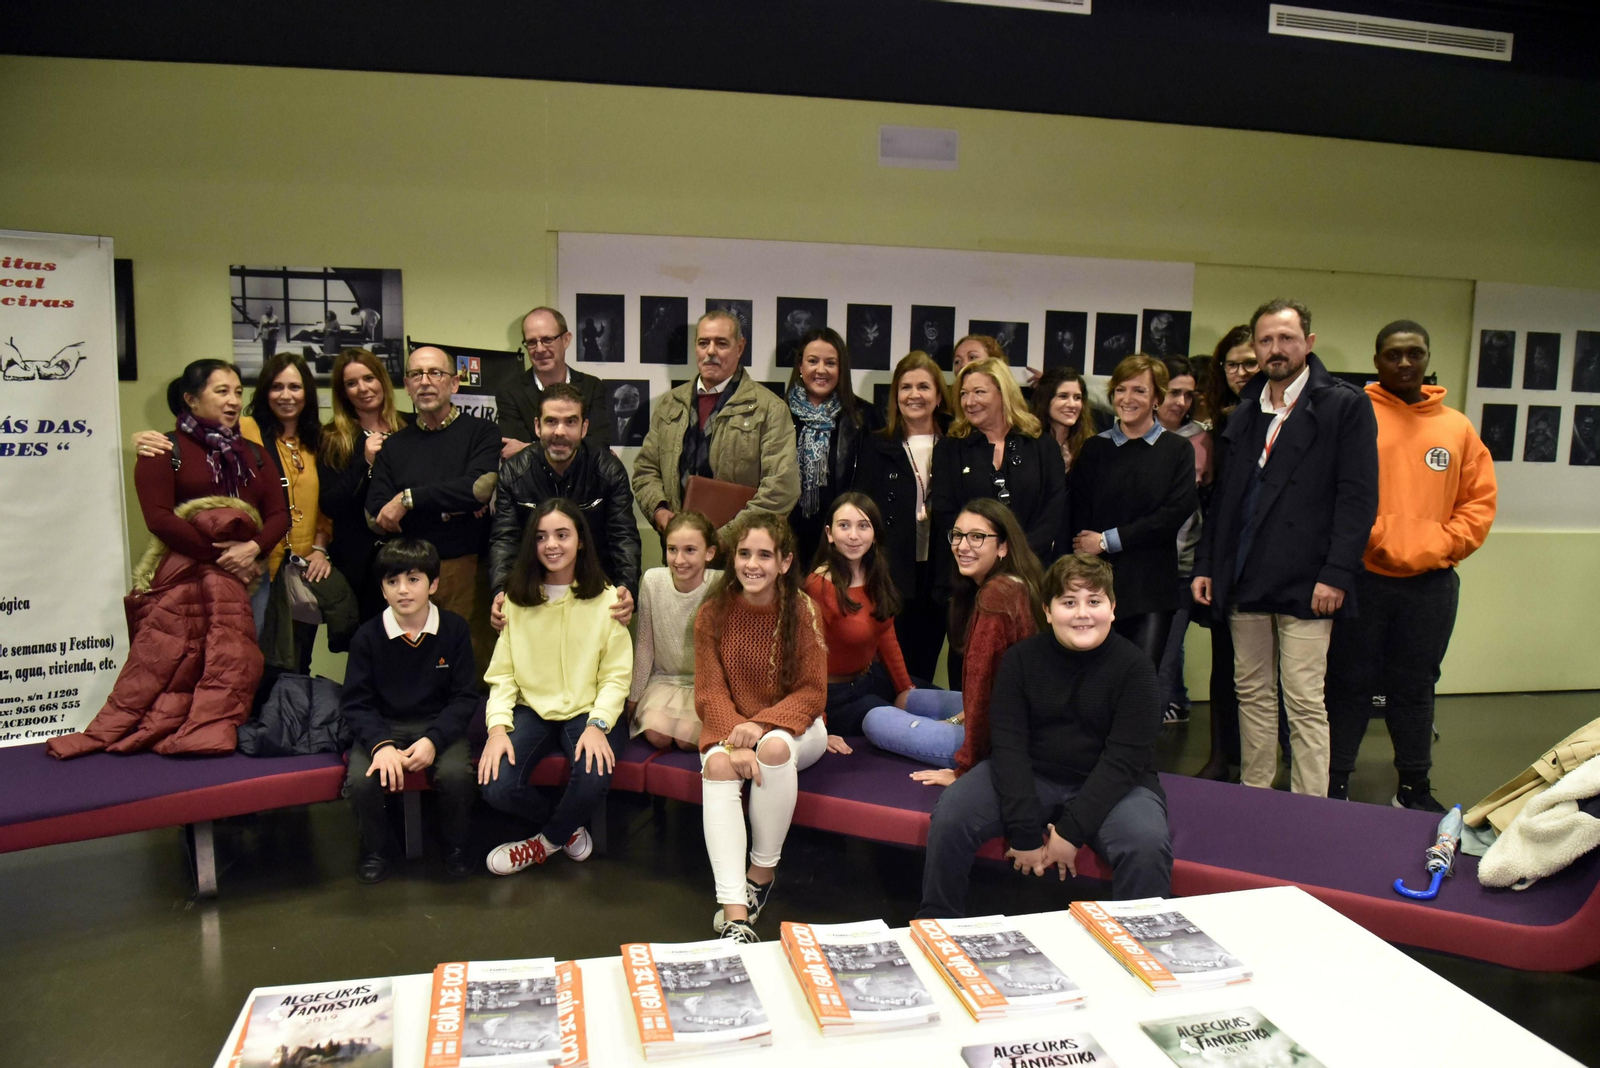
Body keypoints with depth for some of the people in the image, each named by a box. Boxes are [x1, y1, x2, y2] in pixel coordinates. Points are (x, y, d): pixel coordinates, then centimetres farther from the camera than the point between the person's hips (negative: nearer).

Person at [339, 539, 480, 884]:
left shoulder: (455, 629, -6)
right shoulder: (368, 636, -4)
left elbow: (465, 697, -5)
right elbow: (355, 702, -4)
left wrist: (434, 740, -21)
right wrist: (381, 743, -23)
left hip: (439, 725, -1)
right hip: (383, 727, 1)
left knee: (457, 774, -30)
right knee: (360, 781, -27)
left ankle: (456, 846, 2)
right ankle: (375, 849, 6)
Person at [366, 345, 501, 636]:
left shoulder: (481, 432, 3)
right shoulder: (393, 447, 12)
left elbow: (481, 488, -15)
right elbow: (375, 520, 3)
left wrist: (408, 499, -10)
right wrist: (450, 506, -9)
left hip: (468, 569, -2)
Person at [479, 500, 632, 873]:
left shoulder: (605, 599, -4)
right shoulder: (517, 598, 2)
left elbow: (616, 675, -5)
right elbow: (502, 672, 0)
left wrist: (597, 724, -20)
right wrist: (498, 725, -15)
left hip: (585, 711, -2)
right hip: (530, 708, 2)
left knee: (594, 781, -31)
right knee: (497, 787, -23)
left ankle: (546, 842, 6)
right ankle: (568, 827, 12)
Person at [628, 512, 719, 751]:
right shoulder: (653, 581, -10)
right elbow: (644, 644, 0)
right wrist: (634, 698, 6)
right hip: (663, 680, 1)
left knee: (687, 736, -25)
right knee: (657, 733, -26)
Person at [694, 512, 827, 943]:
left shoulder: (802, 610, -10)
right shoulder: (713, 613, -5)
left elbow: (813, 693, -10)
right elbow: (710, 692, -6)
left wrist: (762, 725, -26)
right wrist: (734, 740, -25)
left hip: (791, 725, -1)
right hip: (729, 725, 1)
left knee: (775, 746, -35)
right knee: (717, 765, -31)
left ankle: (763, 871, -13)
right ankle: (734, 911, -36)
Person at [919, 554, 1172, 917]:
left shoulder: (1135, 667, -9)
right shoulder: (1021, 659, -4)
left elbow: (1124, 759, -15)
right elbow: (1009, 744, -11)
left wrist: (1071, 831, -21)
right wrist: (1025, 834, -20)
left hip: (1112, 786, -1)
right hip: (1030, 776, 2)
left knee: (1147, 844, -32)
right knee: (951, 813, -21)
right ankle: (936, 923, 2)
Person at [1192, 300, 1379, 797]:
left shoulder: (1345, 406, -2)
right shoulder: (1245, 413, 16)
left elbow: (1358, 497, -9)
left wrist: (1336, 574, -16)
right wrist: (1205, 564, 11)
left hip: (1306, 585, -6)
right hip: (1244, 582, 6)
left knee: (1305, 704, -3)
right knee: (1252, 695, 13)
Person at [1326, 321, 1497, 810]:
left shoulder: (1456, 426, 10)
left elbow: (1479, 502, 9)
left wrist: (1441, 547, -3)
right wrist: (1372, 538, -15)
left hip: (1431, 583, 3)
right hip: (1361, 578, -3)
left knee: (1415, 689, 14)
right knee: (1349, 686, 5)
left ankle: (1414, 788, 28)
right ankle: (1335, 785, 16)